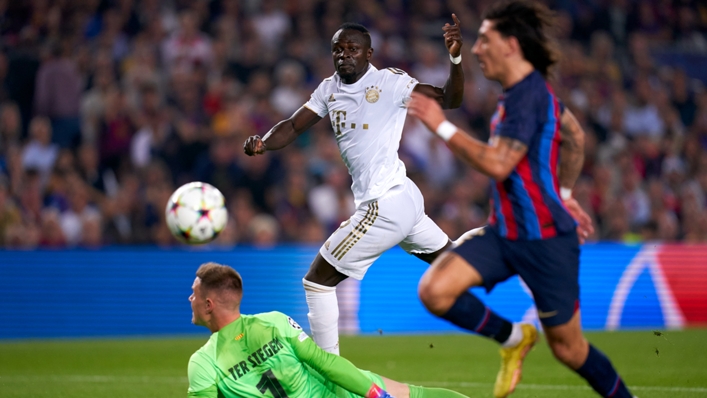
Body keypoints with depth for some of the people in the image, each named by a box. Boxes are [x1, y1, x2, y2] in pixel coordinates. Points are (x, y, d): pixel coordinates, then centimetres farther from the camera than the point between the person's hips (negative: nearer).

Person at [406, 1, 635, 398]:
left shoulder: (527, 96, -19)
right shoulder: (528, 90, 11)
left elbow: (498, 164, -27)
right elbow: (575, 136, 25)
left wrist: (442, 126, -22)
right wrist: (564, 194, 31)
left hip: (545, 239, -8)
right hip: (504, 232, 8)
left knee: (567, 347, 2)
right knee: (435, 290, -12)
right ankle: (513, 338, 9)